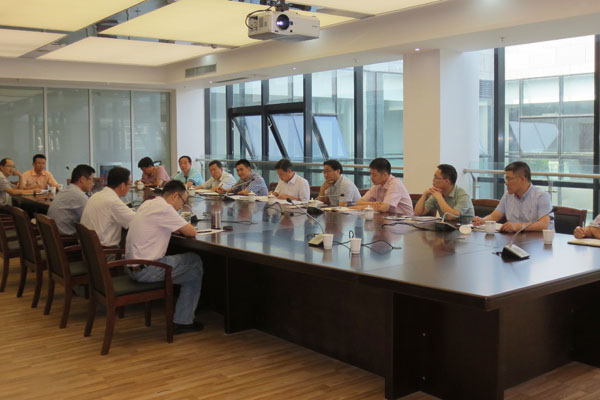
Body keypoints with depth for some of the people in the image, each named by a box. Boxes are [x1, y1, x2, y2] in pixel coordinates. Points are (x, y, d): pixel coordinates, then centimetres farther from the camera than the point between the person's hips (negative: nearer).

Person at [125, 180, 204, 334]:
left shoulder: (147, 204, 12)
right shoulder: (164, 208, -17)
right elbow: (191, 232, -14)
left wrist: (179, 228, 8)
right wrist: (184, 229, 10)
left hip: (132, 266, 10)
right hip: (145, 270, -10)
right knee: (196, 264, 4)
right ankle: (182, 321, 8)